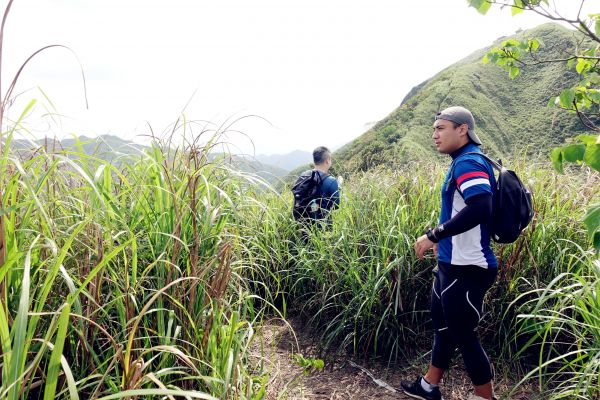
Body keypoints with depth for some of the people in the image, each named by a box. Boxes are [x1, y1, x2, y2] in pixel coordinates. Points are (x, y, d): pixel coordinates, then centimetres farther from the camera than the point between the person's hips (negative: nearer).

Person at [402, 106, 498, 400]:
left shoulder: (469, 163, -18)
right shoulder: (462, 163, 12)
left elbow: (480, 209, -33)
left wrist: (433, 236, -29)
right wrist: (444, 240, 24)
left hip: (466, 269, -11)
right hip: (452, 264, 11)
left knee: (464, 335, 4)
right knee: (443, 326, 21)